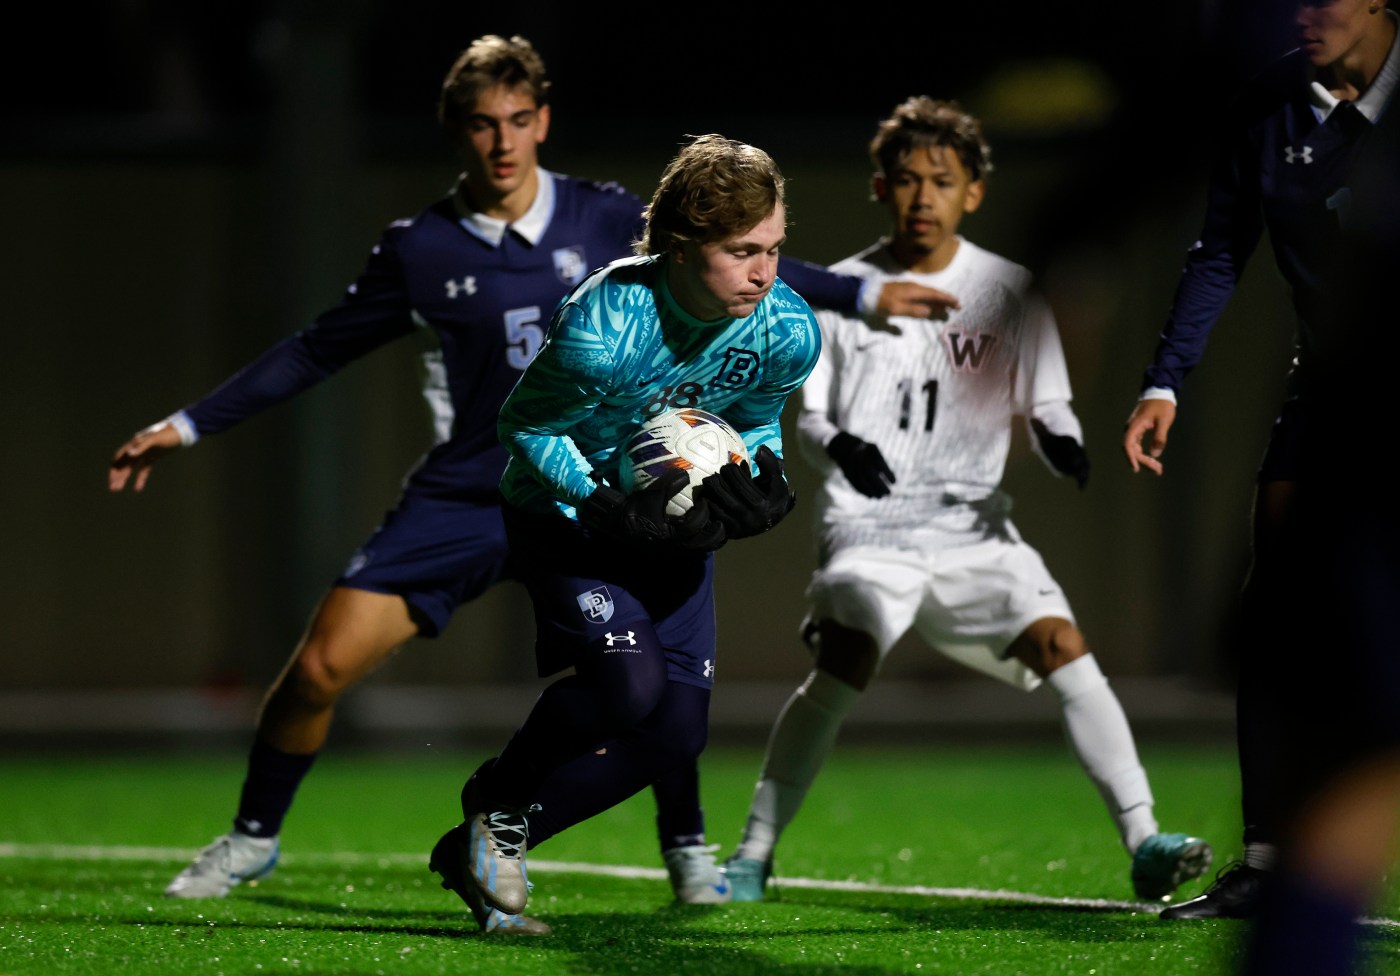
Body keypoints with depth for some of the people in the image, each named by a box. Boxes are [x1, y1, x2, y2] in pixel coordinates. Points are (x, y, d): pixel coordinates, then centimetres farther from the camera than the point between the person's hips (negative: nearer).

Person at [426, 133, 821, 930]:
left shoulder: (789, 335, -18)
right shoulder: (601, 331, -33)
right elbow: (525, 428, -17)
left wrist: (762, 481, -17)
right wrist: (610, 507, -29)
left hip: (675, 519, 6)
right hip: (570, 511, -5)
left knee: (678, 729, -5)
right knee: (628, 681, -25)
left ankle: (501, 837, 12)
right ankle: (498, 797, 5)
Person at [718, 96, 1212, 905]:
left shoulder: (1009, 292, 5)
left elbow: (1048, 407, 8)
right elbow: (811, 415, 6)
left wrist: (1062, 444, -16)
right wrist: (839, 445, -18)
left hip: (972, 524, 2)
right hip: (870, 525, -2)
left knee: (1064, 647, -17)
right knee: (843, 670, -23)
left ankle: (1144, 842, -15)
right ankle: (754, 854, -13)